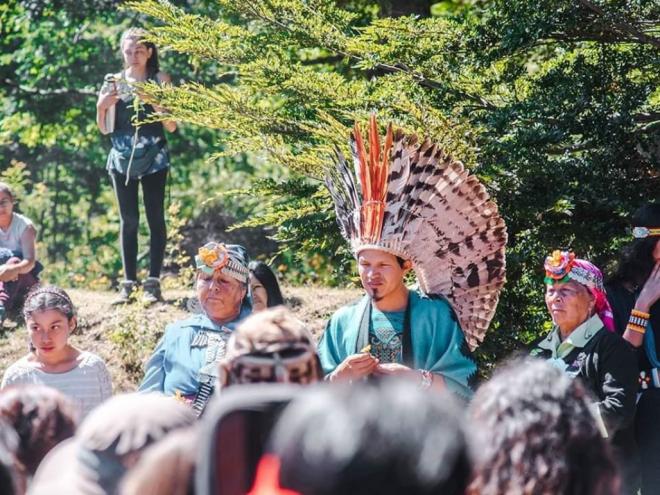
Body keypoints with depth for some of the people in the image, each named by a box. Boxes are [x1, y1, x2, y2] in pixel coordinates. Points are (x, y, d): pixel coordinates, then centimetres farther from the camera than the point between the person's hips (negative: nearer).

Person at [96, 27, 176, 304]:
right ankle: (128, 283, 0)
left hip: (153, 157, -2)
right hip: (122, 157, 2)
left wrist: (155, 103, -16)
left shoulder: (159, 79, 3)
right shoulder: (114, 82, 9)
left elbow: (171, 126, -1)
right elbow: (105, 129, 11)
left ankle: (153, 282, -7)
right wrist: (101, 107, -7)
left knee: (155, 217, -6)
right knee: (128, 220, 1)